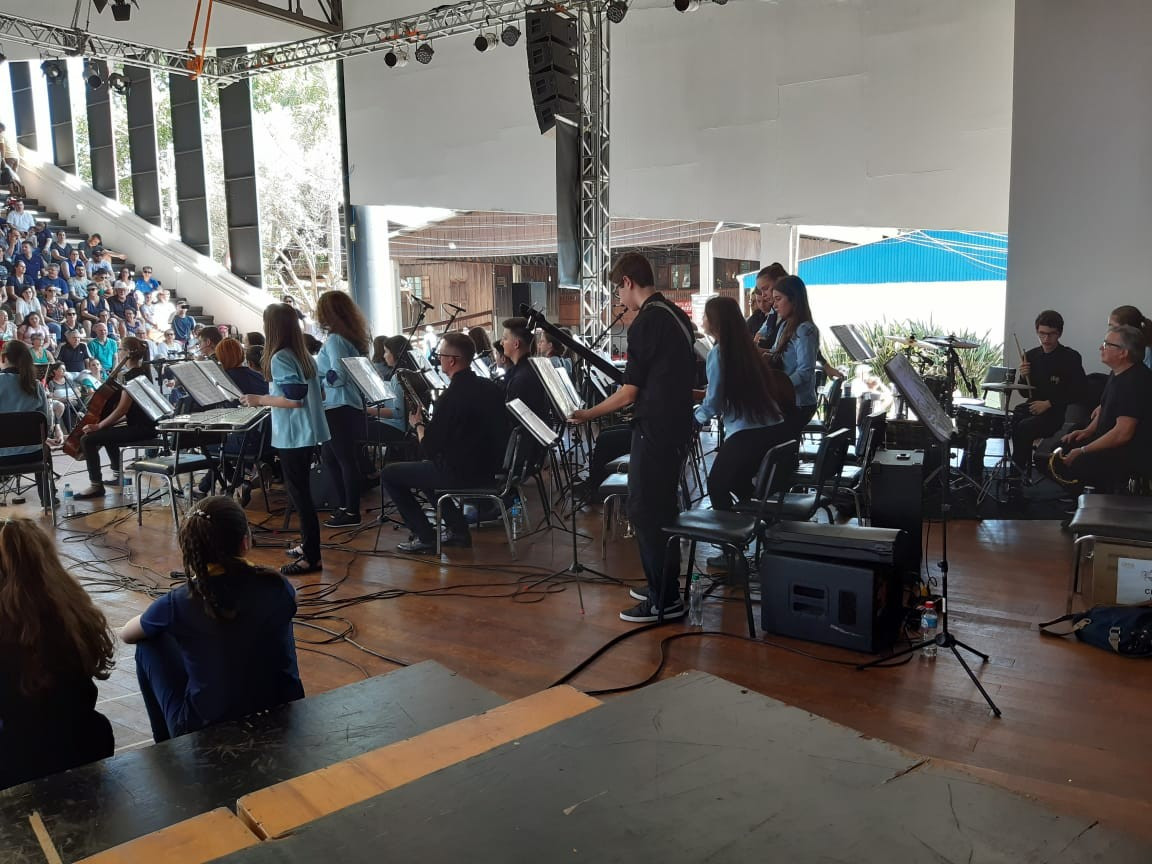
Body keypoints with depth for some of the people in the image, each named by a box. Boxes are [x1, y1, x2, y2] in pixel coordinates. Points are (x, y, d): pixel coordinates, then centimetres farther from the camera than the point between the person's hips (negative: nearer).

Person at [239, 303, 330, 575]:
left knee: (299, 494, -4)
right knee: (302, 492, 18)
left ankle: (312, 558, -1)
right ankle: (309, 545, 27)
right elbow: (318, 394, 15)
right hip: (307, 433, 9)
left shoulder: (279, 358, -16)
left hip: (293, 436, -9)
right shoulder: (304, 355, 9)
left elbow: (294, 399, -23)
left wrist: (259, 399, -13)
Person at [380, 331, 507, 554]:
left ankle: (425, 537, 6)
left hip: (460, 474, -8)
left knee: (389, 474, 6)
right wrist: (429, 425, 17)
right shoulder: (490, 387, 2)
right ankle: (458, 530, 25)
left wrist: (418, 424, 3)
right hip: (487, 469, 8)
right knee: (426, 468, 32)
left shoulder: (451, 396, -21)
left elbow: (429, 449, -16)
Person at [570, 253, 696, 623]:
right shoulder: (678, 316, 11)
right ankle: (664, 588, 28)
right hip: (678, 424, 10)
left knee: (645, 511, -2)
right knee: (662, 507, 18)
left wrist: (588, 414, -6)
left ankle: (663, 602, 4)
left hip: (655, 429, -10)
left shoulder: (645, 322, -16)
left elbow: (629, 393, -16)